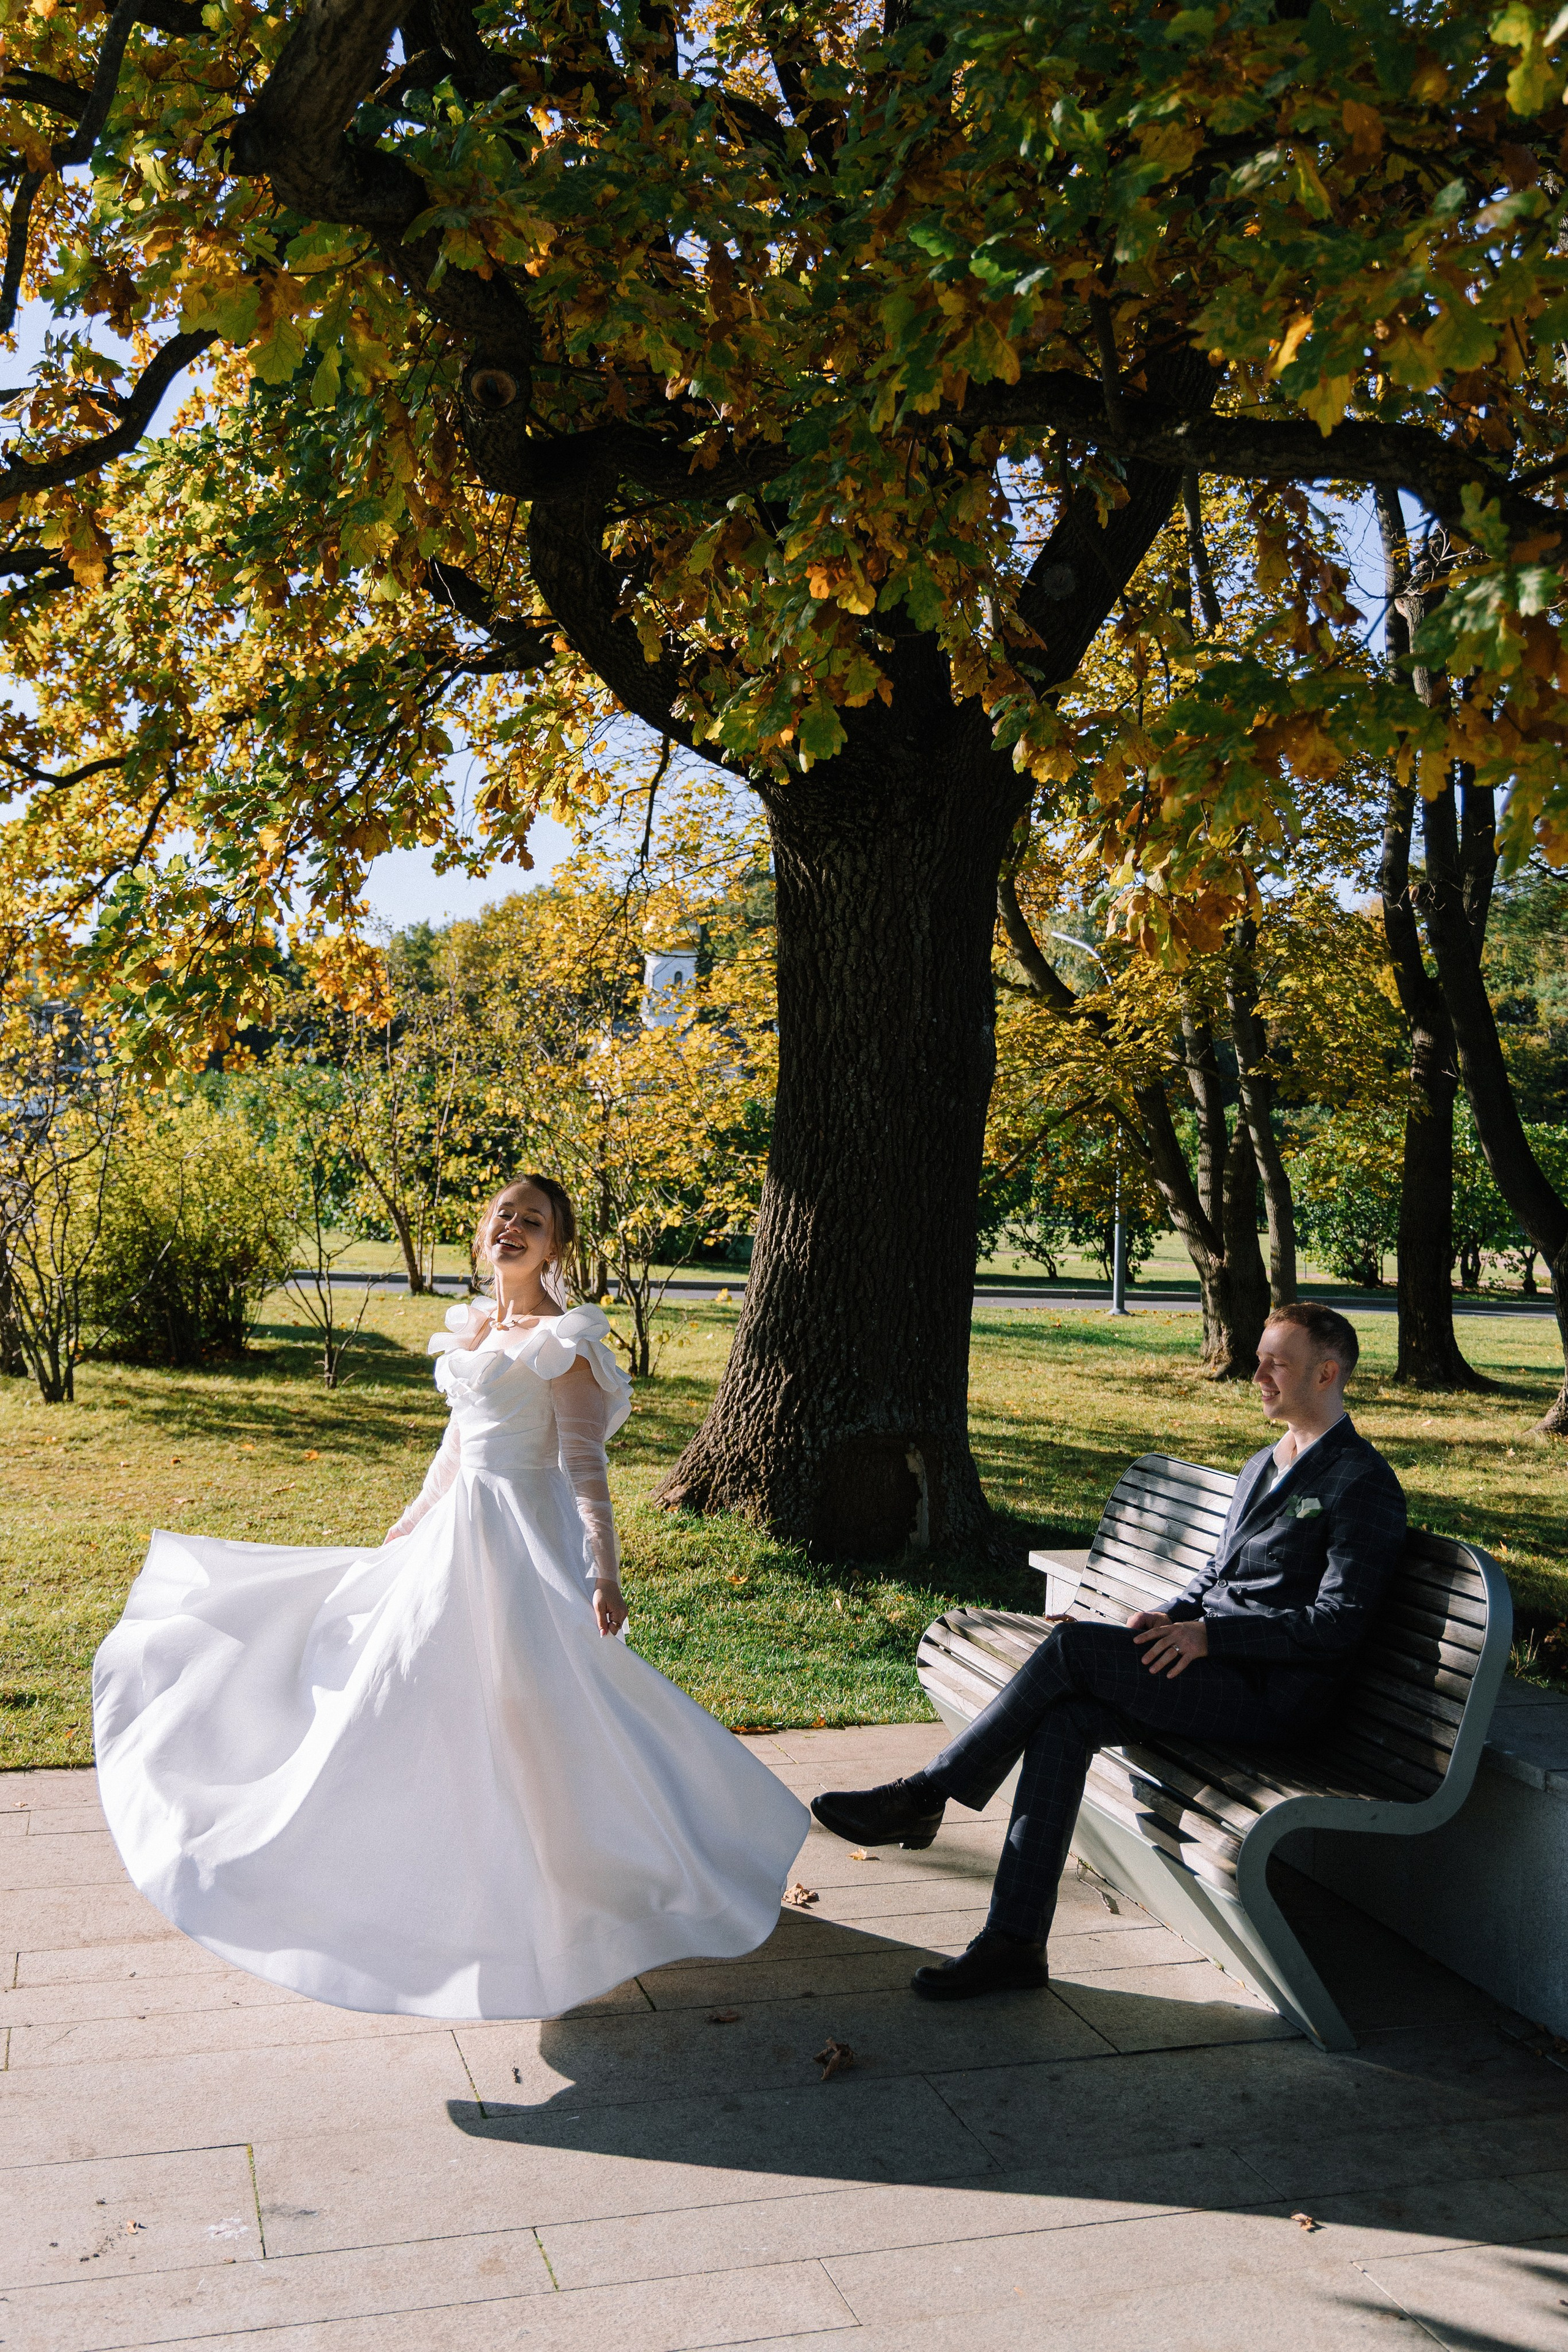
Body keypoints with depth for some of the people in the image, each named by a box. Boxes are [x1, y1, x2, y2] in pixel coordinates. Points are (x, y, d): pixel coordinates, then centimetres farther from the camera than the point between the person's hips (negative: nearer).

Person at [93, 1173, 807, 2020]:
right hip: (455, 1531, 9)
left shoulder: (564, 1340, -13)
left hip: (527, 1537, -9)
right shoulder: (470, 1329, 10)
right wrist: (408, 1527, 28)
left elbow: (586, 1464, -19)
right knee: (439, 1704, 17)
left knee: (533, 1713, -7)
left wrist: (604, 1571, -27)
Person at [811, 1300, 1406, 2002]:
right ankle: (1014, 1942, -18)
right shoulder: (1264, 1464, 21)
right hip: (1210, 1662, 8)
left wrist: (1210, 1635, -19)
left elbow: (1340, 1622, -15)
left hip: (1271, 1694, -8)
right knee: (1065, 1721, -19)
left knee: (1072, 1647, -21)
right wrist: (1172, 1615, 5)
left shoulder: (1364, 1484, -8)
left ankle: (923, 1797, -9)